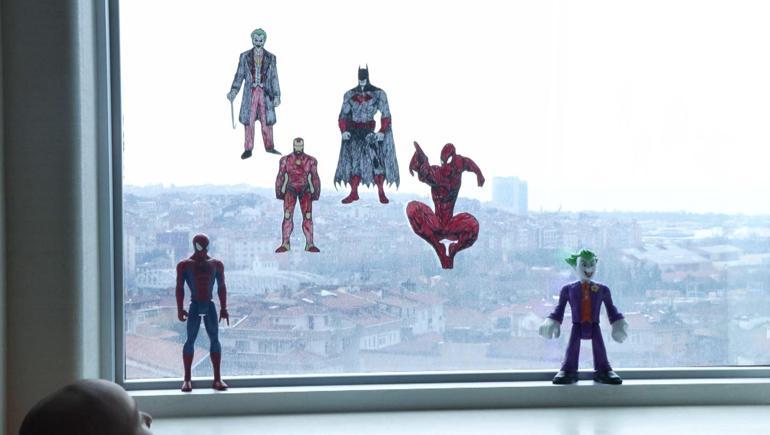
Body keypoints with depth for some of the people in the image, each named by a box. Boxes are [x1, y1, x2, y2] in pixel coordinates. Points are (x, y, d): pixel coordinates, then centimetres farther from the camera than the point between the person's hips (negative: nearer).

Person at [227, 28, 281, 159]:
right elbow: (239, 75, 3)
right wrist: (233, 91, -10)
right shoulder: (245, 56, 4)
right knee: (248, 121, -1)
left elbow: (274, 78, 5)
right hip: (250, 93, 0)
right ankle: (248, 149, 4)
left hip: (265, 93, 0)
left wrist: (277, 96, -1)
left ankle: (269, 147, 15)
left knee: (267, 121, 3)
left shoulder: (270, 58, 5)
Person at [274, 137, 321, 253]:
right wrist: (279, 192, 6)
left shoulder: (310, 161, 0)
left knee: (308, 217, -6)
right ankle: (285, 244, -8)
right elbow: (280, 177, 8)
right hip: (290, 190, 0)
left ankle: (309, 244, -2)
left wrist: (316, 193, 4)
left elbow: (315, 178, 6)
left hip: (305, 191, 0)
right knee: (287, 216, -10)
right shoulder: (286, 160, 1)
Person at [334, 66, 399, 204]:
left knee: (376, 161, -9)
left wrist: (382, 132, -13)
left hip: (370, 132, -3)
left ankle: (381, 192, -3)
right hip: (354, 133, 3)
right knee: (354, 161, 0)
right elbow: (343, 115, 11)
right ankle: (354, 193, 4)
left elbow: (386, 115, -3)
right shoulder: (350, 95, 9)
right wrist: (344, 131, -3)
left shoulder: (378, 94, 0)